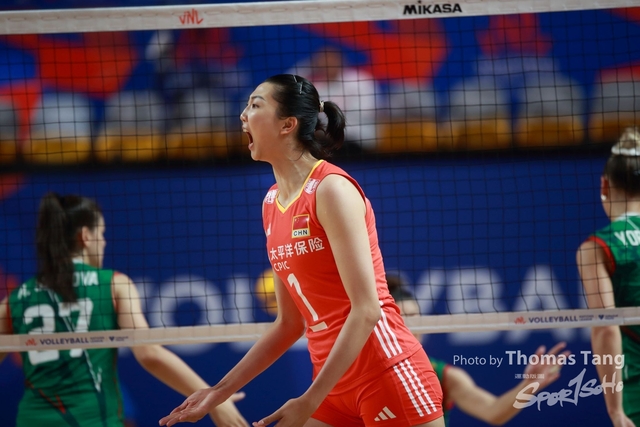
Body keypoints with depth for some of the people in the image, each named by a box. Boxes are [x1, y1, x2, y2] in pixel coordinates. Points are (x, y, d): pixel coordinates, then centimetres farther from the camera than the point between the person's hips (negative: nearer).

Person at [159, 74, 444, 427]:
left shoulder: (331, 189, -12)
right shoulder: (272, 203, 11)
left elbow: (366, 310, -18)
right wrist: (220, 391, 13)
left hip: (387, 371, -8)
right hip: (335, 383, 8)